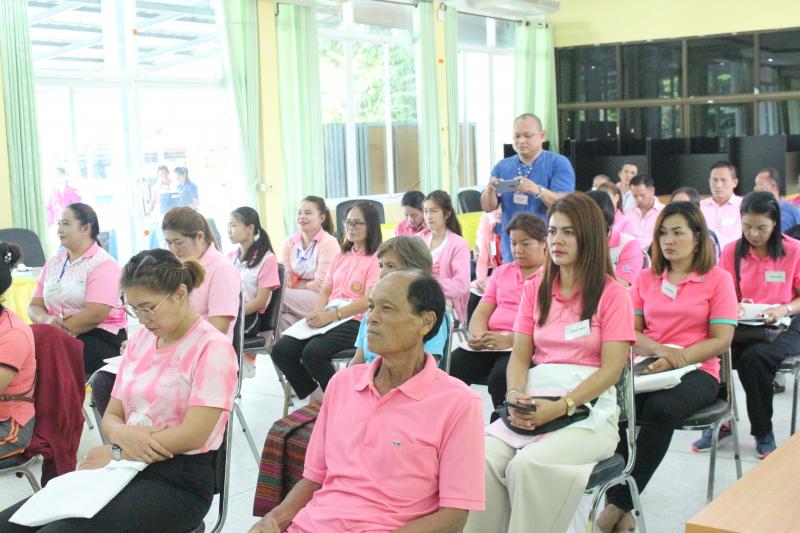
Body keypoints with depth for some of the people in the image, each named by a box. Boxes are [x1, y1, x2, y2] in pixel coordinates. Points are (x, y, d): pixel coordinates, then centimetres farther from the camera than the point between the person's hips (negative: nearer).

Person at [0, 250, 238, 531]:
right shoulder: (140, 339, 14)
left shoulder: (212, 348, -9)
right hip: (126, 467, 7)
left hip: (180, 481, -7)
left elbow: (194, 434, -16)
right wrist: (120, 433, -11)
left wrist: (116, 451, -10)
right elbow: (111, 416, 13)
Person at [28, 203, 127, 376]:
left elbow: (95, 315, -16)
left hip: (101, 338, -6)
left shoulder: (103, 264, -5)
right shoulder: (52, 263, 18)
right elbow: (35, 306, 12)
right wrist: (46, 320, -11)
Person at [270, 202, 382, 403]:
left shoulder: (375, 258, -2)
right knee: (280, 350, -14)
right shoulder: (341, 256, 23)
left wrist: (330, 316, -19)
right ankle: (316, 395, 3)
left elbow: (369, 301, -13)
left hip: (355, 321, -7)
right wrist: (317, 313, -5)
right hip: (327, 318, 7)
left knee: (313, 352, -32)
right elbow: (325, 290, 18)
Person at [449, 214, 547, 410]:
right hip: (488, 343, 5)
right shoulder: (501, 272, 24)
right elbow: (482, 312, 15)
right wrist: (478, 335, -8)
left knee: (500, 376, -35)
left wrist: (509, 340, -23)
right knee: (450, 367, -21)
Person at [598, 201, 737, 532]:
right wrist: (659, 349, -13)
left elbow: (721, 340, -3)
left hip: (697, 370, -3)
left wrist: (676, 359, -17)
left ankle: (620, 504, -26)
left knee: (661, 408, -36)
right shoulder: (645, 279, 15)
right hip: (646, 367, 3)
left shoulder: (718, 279, 4)